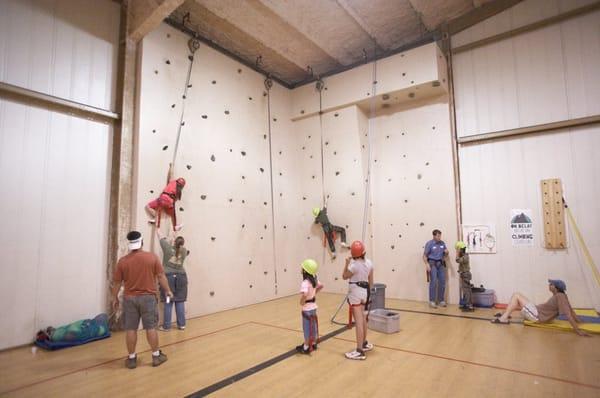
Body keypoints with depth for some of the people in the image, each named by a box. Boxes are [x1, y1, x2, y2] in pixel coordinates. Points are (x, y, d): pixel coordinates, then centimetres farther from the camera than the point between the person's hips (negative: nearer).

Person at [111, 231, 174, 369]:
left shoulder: (122, 261, -5)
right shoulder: (152, 257, -8)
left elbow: (117, 282, 1)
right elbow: (161, 276, -5)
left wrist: (115, 298, 15)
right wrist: (168, 291, 7)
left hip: (129, 298, 1)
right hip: (148, 297, -1)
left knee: (131, 329, 10)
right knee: (151, 327, 8)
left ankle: (132, 358, 19)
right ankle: (156, 356, 17)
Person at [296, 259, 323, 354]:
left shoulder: (305, 282, -26)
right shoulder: (314, 279, 0)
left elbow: (304, 294, -42)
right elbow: (321, 286, 19)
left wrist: (302, 302, -24)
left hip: (307, 308, -8)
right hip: (313, 306, 8)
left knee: (307, 328, 5)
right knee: (313, 326, 20)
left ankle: (306, 348, 17)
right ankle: (313, 344, 34)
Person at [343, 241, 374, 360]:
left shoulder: (354, 265, -20)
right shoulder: (369, 263, 1)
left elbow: (344, 276, -5)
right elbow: (371, 280, 10)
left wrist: (347, 263, -1)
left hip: (355, 293, -8)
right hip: (365, 291, 8)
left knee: (358, 322, -6)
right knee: (363, 320, 21)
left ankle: (360, 351, -1)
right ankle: (364, 344, 36)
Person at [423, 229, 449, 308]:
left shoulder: (442, 243, 7)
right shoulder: (429, 244, -6)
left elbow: (445, 255, 18)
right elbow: (425, 255, -7)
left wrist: (446, 252, -5)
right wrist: (427, 265, -18)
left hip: (441, 263, 5)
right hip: (432, 263, -5)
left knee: (442, 282, 2)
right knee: (433, 282, -10)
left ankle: (441, 300, 14)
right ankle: (432, 301, -5)